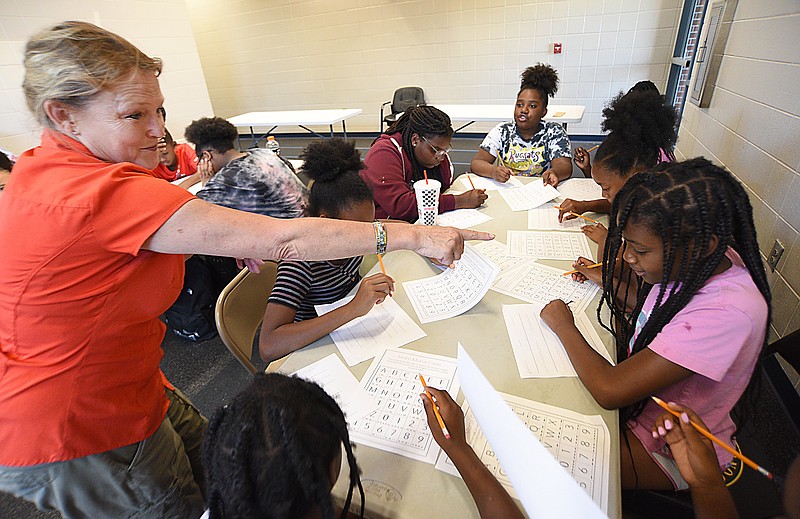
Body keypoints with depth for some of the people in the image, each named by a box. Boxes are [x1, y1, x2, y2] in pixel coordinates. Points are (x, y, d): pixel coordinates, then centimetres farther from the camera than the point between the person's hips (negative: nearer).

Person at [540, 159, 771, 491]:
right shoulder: (701, 261, -13)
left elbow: (610, 390, -35)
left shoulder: (726, 313, -37)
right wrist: (610, 279, -5)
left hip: (670, 451, -7)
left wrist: (563, 325, -21)